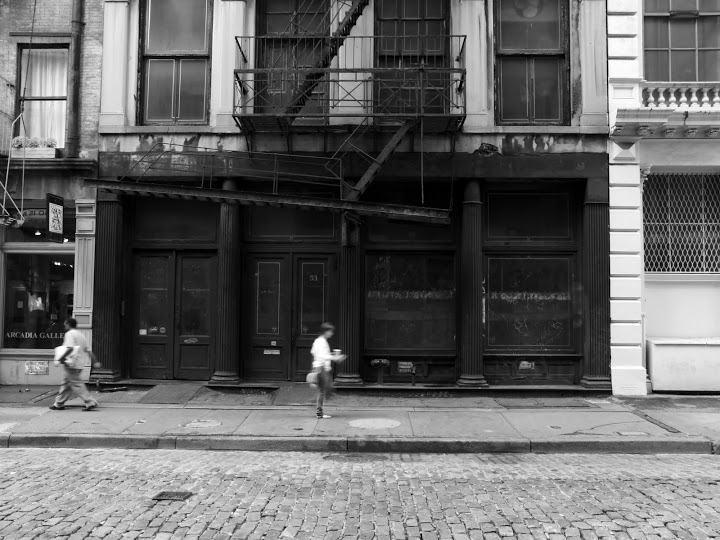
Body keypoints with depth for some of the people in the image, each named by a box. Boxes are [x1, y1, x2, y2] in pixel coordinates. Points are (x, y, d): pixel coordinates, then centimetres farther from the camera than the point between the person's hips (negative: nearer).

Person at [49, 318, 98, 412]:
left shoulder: (69, 334, -10)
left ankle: (90, 402, -12)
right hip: (80, 363, 9)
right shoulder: (80, 334, 15)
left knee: (77, 384, -7)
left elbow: (70, 348, -23)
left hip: (72, 364, -9)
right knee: (66, 382, 17)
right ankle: (59, 403, 24)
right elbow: (86, 349, 15)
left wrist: (61, 358, -16)